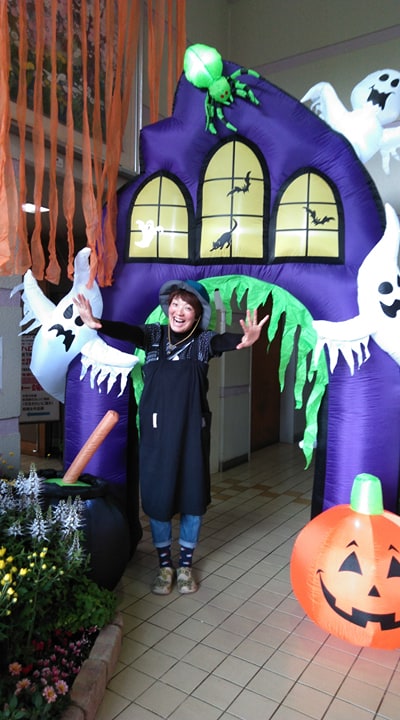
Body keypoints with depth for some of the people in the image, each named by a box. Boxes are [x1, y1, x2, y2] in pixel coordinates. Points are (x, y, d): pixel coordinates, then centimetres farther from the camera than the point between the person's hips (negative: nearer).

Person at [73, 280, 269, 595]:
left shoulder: (204, 341, -2)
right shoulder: (155, 335, 1)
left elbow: (224, 340, -24)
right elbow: (128, 331, -19)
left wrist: (245, 339, -49)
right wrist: (97, 323, -41)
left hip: (191, 431, 0)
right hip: (156, 431, 1)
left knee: (193, 497, 8)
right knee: (157, 496, 8)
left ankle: (186, 565, 31)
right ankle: (165, 565, 30)